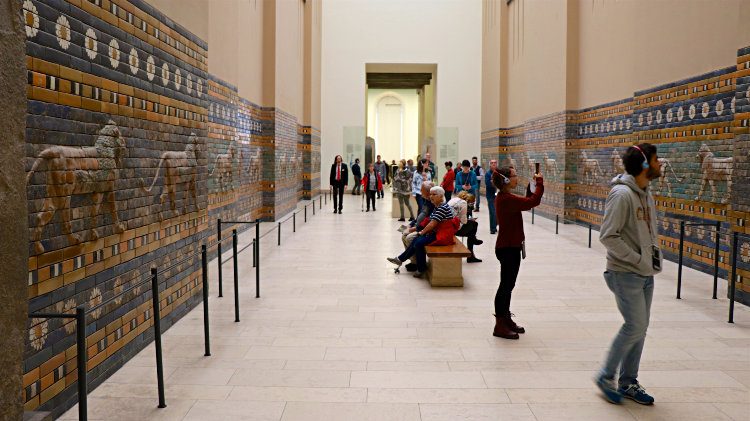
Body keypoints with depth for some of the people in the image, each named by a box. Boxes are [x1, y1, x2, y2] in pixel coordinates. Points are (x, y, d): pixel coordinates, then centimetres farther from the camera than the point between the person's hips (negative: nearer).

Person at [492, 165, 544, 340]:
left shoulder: (504, 198, 9)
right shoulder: (507, 199, -23)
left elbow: (526, 202, 20)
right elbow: (534, 202, -27)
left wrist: (532, 186, 11)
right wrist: (539, 183, -14)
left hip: (509, 246, 10)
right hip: (508, 248, -10)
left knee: (508, 285, 19)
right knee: (506, 286, -2)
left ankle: (506, 320, 31)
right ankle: (500, 326, 6)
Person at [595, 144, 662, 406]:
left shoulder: (646, 193, 10)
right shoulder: (622, 194, -18)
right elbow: (608, 237, -21)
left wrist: (655, 257, 5)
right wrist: (639, 260, -19)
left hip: (646, 274, 9)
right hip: (626, 274, -9)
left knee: (640, 328, 12)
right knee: (635, 327, -7)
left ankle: (628, 382, 25)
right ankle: (606, 376, 12)